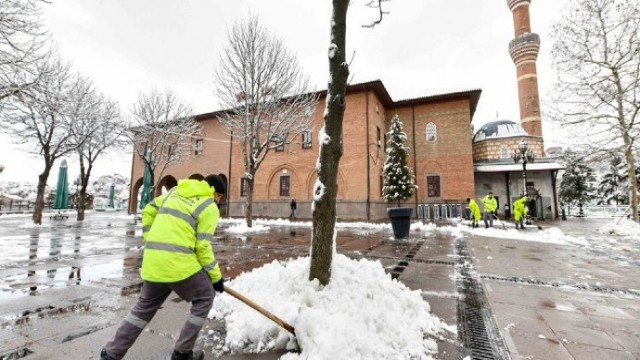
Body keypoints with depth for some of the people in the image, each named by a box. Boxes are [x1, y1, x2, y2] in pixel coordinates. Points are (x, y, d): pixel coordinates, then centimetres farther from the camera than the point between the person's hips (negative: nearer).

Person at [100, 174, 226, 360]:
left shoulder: (175, 191, 18)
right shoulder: (210, 207, -3)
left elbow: (148, 211, 21)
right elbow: (202, 246, -7)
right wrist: (216, 276, 2)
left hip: (153, 261, 7)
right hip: (179, 262, -7)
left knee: (145, 306, 27)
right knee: (204, 298, 15)